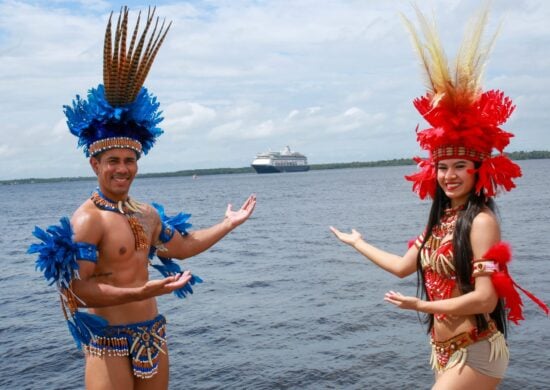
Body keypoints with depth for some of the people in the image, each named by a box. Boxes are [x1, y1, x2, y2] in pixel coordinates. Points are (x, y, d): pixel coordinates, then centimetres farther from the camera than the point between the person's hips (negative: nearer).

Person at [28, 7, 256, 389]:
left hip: (152, 335, 8)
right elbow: (77, 289, -25)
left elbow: (182, 246, 21)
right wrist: (142, 292, -31)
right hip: (109, 342, -8)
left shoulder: (146, 213, 7)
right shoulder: (86, 220, -19)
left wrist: (229, 223, 23)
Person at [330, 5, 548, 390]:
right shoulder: (441, 220, 7)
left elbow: (486, 299, -22)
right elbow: (403, 266, 16)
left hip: (475, 353, -8)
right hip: (446, 353, 8)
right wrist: (358, 243, 27)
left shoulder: (481, 220, -18)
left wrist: (420, 305, -18)